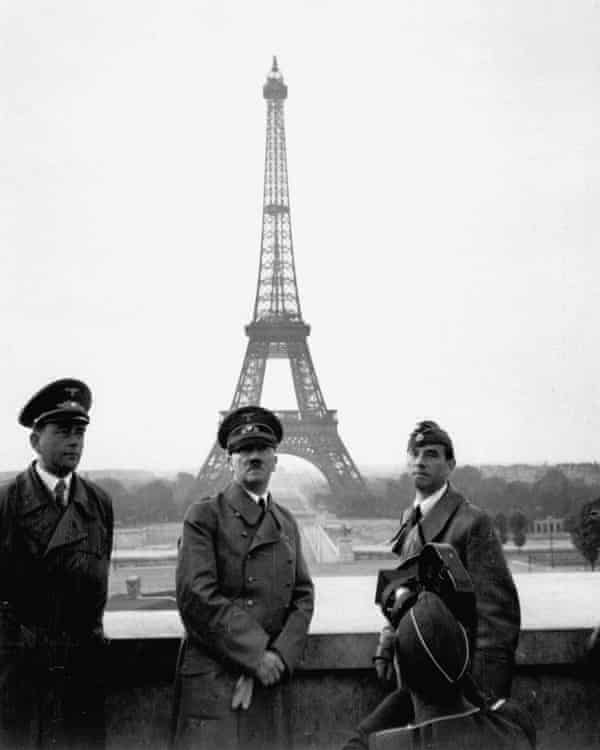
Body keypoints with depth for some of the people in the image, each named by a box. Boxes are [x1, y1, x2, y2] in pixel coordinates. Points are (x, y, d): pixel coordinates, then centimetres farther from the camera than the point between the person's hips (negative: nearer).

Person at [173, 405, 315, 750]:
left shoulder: (287, 524, 15)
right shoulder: (204, 516, -2)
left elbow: (303, 597, 9)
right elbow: (197, 596, -11)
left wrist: (278, 657, -8)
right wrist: (255, 654, -14)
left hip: (271, 682, 5)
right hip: (213, 680, -5)